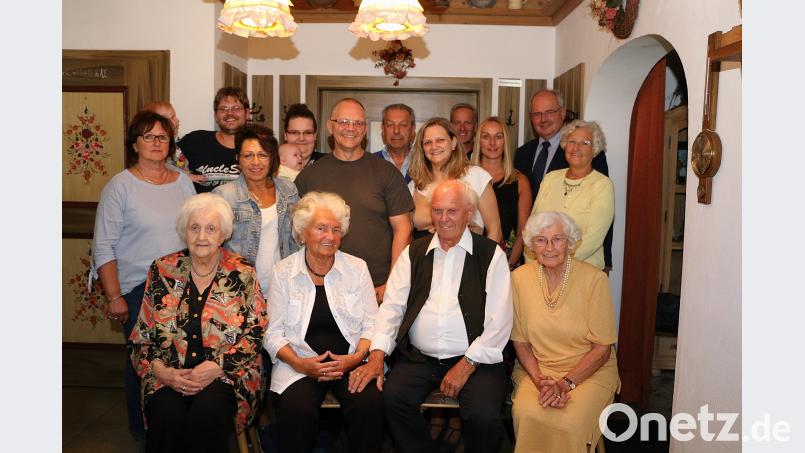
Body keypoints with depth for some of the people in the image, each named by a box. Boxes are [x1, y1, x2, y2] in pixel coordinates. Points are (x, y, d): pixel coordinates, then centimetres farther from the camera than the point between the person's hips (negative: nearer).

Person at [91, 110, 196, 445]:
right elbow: (103, 247, -6)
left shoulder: (183, 182, 8)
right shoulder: (120, 186, -4)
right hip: (138, 289, -3)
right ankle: (141, 429, 24)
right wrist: (114, 297, -10)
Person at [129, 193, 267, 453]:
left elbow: (255, 334, -1)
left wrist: (215, 367, -13)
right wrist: (161, 371, -8)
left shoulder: (243, 274, 3)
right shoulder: (163, 271, 8)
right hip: (170, 375, 2)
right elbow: (141, 336, 9)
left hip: (227, 373, -1)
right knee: (168, 419, -29)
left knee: (206, 416, -31)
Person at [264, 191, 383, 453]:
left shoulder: (357, 268, 8)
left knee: (370, 404, -28)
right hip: (300, 363, -1)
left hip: (350, 361, 1)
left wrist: (356, 357, -11)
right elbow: (274, 333, 4)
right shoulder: (283, 272, 5)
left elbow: (372, 324, 7)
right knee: (296, 410, -30)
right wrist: (299, 363, -13)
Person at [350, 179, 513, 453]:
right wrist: (377, 355, -7)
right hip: (419, 357, 3)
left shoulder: (491, 255, 3)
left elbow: (499, 322, -3)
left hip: (474, 359, -2)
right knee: (392, 397, -23)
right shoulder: (413, 253, 13)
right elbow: (392, 306, 7)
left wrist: (467, 365, -10)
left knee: (484, 414, -25)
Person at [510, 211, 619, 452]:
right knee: (526, 413, -28)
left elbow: (602, 349, -7)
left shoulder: (594, 279, -11)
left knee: (570, 422, -29)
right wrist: (539, 380, -13)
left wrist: (565, 383, -17)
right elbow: (521, 342, 3)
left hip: (588, 371, -1)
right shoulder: (519, 278, -4)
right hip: (536, 368, 2)